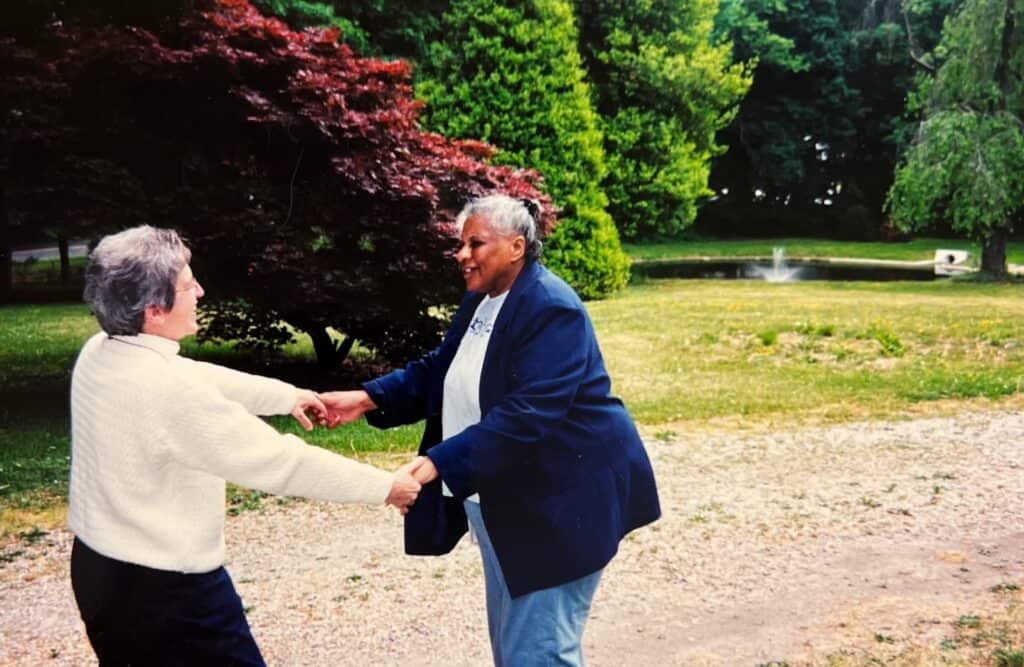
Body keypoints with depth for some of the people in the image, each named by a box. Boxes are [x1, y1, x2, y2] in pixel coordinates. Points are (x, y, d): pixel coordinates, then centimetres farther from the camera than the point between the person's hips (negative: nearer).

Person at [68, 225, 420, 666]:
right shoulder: (168, 390, -29)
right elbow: (278, 461, -25)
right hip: (164, 587, -9)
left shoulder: (97, 355, -3)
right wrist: (384, 487, -15)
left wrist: (286, 396, 21)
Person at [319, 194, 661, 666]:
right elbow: (436, 372, 12)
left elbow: (527, 415, -30)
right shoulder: (479, 301, 9)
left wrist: (439, 463, -36)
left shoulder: (552, 309, -21)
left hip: (557, 501, -9)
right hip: (499, 500, 10)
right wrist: (368, 398, -3)